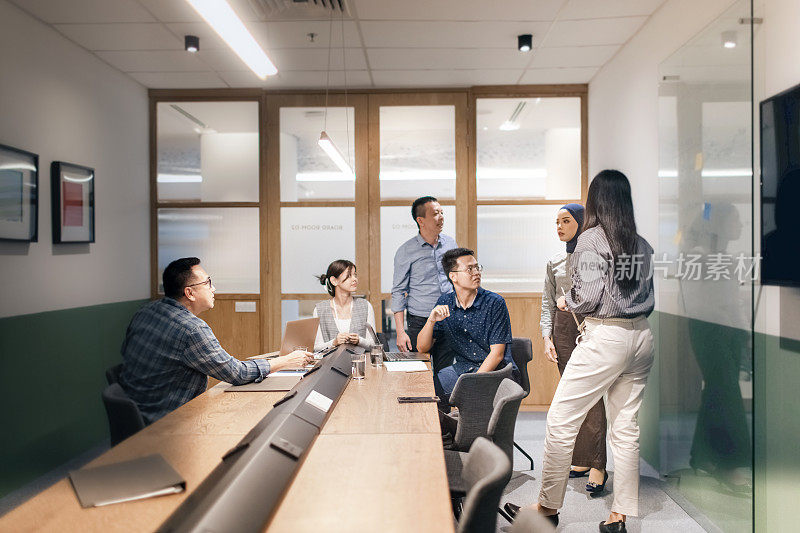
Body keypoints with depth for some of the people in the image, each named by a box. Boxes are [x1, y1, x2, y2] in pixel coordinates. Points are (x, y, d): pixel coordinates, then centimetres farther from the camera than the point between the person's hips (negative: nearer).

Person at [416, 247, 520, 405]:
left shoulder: (495, 302, -9)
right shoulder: (444, 303, 3)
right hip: (462, 368, 4)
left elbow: (497, 354, -12)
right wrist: (431, 321, -16)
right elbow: (422, 348, 3)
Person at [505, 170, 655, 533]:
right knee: (625, 427, 12)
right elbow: (647, 298, 13)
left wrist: (566, 302, 3)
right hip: (641, 336, 8)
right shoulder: (642, 245, 10)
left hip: (605, 337, -7)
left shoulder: (592, 238, -9)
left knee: (561, 421, 2)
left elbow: (589, 295, -16)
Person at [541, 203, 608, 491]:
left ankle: (597, 465, -3)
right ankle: (581, 459, 15)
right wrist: (547, 337, 5)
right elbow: (548, 303, 14)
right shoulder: (555, 262, 13)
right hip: (563, 329, 5)